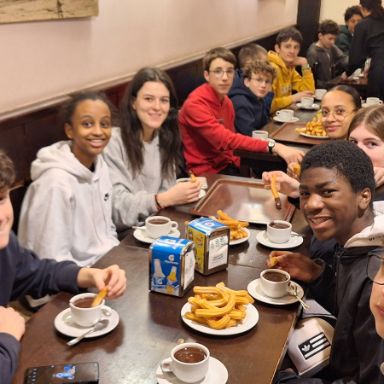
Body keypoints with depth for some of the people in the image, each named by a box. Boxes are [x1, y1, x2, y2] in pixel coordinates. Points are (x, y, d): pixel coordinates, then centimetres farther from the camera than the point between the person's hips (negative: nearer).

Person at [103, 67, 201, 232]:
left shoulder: (165, 139, 7)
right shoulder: (113, 142, -15)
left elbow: (166, 193, 4)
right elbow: (116, 207, -20)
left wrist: (184, 194, -16)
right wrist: (165, 199, -31)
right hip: (119, 236, -6)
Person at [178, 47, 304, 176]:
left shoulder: (226, 101, 9)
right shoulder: (195, 104, -19)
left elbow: (231, 140, 10)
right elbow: (226, 140, -31)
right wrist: (273, 147, -38)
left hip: (226, 165, 7)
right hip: (207, 172, -7)